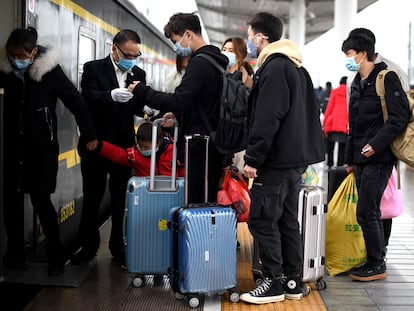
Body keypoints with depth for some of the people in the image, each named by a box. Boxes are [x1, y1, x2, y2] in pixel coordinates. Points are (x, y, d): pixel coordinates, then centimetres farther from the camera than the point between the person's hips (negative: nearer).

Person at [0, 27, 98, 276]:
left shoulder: (50, 71, -14)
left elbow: (77, 103, -8)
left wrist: (90, 135, -3)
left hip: (42, 147, -5)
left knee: (40, 199, -4)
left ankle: (56, 255, 9)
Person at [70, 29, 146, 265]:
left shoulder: (138, 74, 7)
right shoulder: (93, 69, -5)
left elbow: (138, 107, 2)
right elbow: (87, 97, -21)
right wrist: (112, 95, -38)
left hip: (124, 145, 3)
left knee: (120, 197, 10)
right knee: (92, 196, 5)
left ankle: (118, 245, 22)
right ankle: (89, 246, 18)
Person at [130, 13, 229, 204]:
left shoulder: (199, 63, -15)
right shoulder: (218, 61, 15)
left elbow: (179, 100, -23)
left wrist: (142, 91, -13)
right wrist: (177, 114, 14)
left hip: (199, 147, -10)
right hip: (216, 144, 10)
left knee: (196, 203, -6)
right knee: (210, 201, 14)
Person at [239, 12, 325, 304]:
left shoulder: (274, 67, -14)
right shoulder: (296, 67, 17)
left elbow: (267, 120, -22)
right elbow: (307, 113, 21)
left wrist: (253, 158, -18)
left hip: (276, 160, -10)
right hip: (294, 159, 10)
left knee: (262, 220, -4)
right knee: (287, 220, 13)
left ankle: (273, 283, 2)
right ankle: (294, 282, 18)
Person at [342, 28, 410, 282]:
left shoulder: (386, 79, -10)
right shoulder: (358, 83, 17)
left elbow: (399, 118, -18)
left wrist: (375, 144, -23)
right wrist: (351, 160, 21)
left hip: (378, 158, -9)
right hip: (362, 159, 9)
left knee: (366, 213, -7)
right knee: (370, 212, 12)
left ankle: (377, 265, 4)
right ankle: (375, 260, 21)